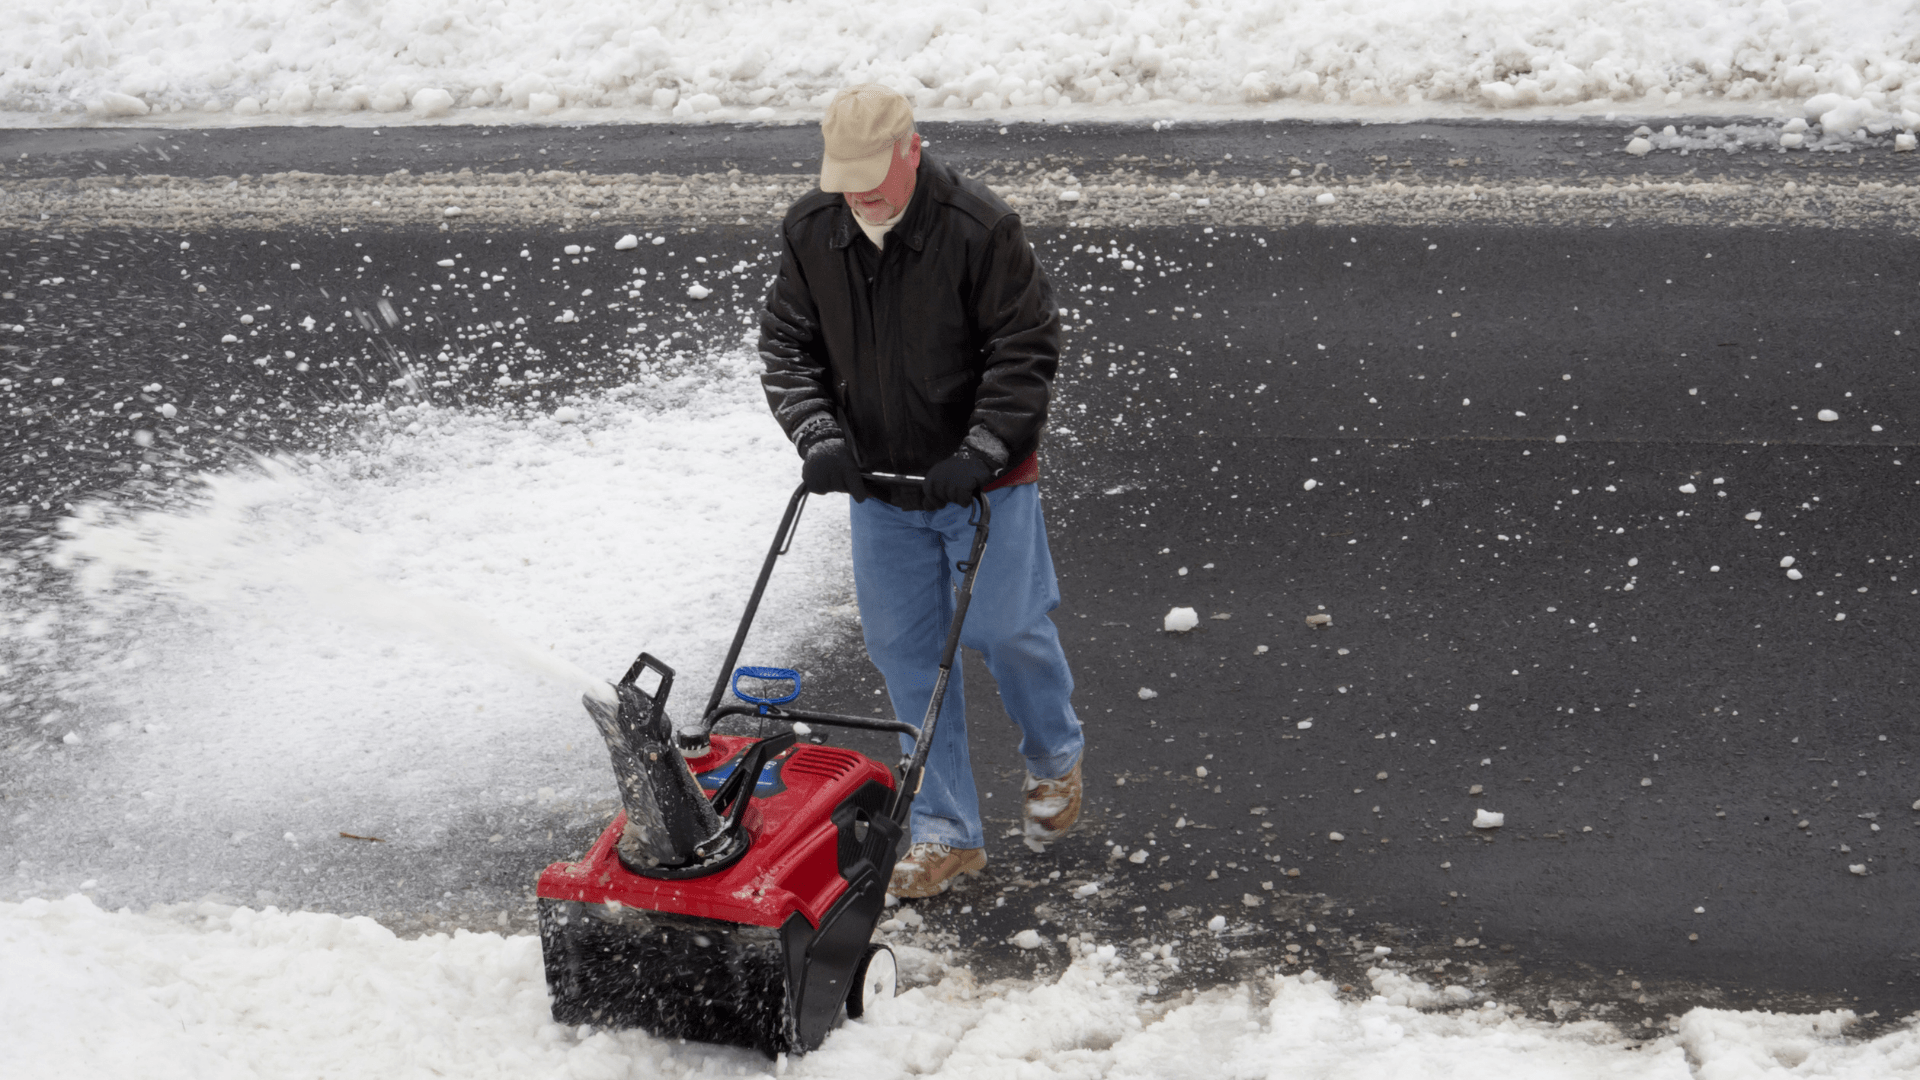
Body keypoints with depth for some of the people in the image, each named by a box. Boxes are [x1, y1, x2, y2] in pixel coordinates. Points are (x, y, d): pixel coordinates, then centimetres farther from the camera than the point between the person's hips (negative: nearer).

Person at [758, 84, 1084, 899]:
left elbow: (1026, 351, -15)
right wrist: (818, 436, -11)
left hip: (984, 479, -4)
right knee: (904, 648, 6)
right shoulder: (810, 231, -4)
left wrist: (980, 453, -22)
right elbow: (786, 345, 4)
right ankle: (947, 831, 18)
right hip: (879, 483, 4)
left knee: (1006, 629, 4)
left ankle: (1054, 758, 36)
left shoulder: (979, 228, -18)